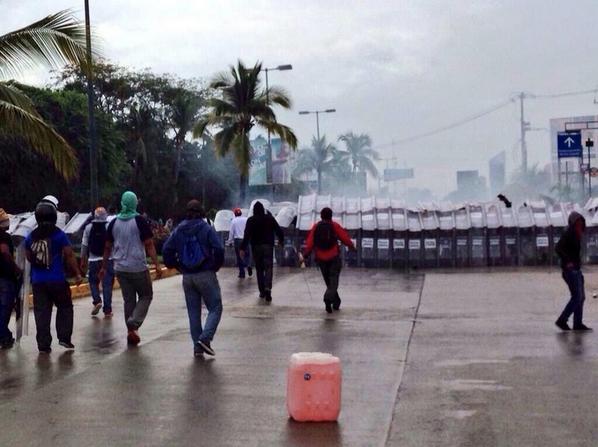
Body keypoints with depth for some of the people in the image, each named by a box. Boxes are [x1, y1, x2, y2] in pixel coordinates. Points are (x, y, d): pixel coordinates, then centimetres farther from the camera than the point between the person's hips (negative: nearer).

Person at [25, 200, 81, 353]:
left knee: (41, 312, 7)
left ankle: (43, 345, 7)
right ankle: (64, 337, 9)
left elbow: (29, 258, 13)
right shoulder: (59, 234, -9)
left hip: (37, 281, 3)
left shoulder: (30, 237, 3)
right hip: (57, 280, -3)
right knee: (64, 307, 14)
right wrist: (77, 274, 0)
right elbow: (70, 256, -8)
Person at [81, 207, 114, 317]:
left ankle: (97, 301, -3)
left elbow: (84, 245, 4)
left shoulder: (88, 227, 1)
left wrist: (83, 261, 10)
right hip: (108, 259, -1)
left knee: (93, 281, 18)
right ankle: (107, 310, 2)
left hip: (93, 260, 1)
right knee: (107, 284, 2)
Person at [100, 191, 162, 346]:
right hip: (138, 268, -4)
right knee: (146, 295, 10)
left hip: (120, 268, 5)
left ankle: (131, 330, 11)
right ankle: (134, 323, -10)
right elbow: (149, 245, -12)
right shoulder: (140, 221, -8)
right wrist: (157, 265, -11)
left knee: (129, 299, 12)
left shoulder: (114, 223, 6)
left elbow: (108, 247, 10)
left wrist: (104, 267, 18)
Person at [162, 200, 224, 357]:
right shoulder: (206, 229, -7)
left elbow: (167, 250, 2)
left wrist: (177, 266, 11)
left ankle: (197, 346, 12)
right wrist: (216, 266, -1)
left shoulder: (179, 230, 5)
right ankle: (205, 338, -14)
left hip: (187, 277, 5)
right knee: (215, 308, 4)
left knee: (193, 312, 12)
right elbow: (219, 249, -16)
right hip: (206, 275, -4)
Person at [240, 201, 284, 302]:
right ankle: (267, 288, -25)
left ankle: (262, 291, 13)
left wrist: (243, 248, -12)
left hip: (256, 247, 0)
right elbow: (279, 231, 4)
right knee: (268, 268, -3)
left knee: (259, 269, 11)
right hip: (268, 246, 0)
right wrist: (281, 240, 22)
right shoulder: (270, 218, 1)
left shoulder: (251, 220, -3)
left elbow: (247, 235, -10)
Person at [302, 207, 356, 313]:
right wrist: (352, 247, 15)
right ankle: (328, 297, -30)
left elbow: (310, 243, -4)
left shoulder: (315, 227, 3)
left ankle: (336, 302, 24)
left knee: (328, 281, 15)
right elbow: (345, 238, -1)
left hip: (321, 259, 3)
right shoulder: (335, 226, -2)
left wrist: (305, 255, 0)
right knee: (333, 280, -4)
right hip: (334, 258, -3)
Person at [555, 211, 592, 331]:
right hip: (570, 269, -10)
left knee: (581, 296, 10)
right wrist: (567, 262, -29)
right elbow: (558, 248, -25)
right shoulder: (568, 233, -14)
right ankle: (562, 320, -7)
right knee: (577, 296, -11)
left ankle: (578, 324, 14)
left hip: (576, 269, 10)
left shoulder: (576, 234, 14)